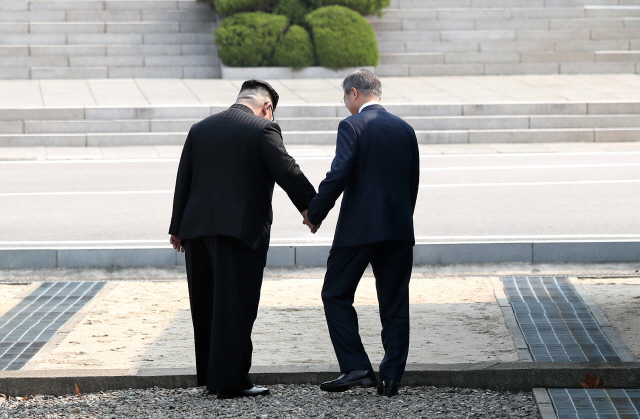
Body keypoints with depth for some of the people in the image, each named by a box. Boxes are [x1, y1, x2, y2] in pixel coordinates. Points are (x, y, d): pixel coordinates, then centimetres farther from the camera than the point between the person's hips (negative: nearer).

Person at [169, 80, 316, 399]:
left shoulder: (200, 129, 15)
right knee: (236, 304, -4)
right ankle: (230, 380, -5)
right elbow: (286, 171, -11)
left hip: (197, 228, 6)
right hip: (240, 228, -6)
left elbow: (183, 180, 15)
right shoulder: (262, 130, -3)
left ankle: (210, 374, 22)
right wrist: (310, 205, -3)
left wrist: (177, 228, 17)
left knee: (206, 303, 14)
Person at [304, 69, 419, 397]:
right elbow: (413, 181, 14)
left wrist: (314, 214, -6)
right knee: (394, 305, 8)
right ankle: (391, 377, 6)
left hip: (359, 228, -6)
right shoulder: (405, 129, 11)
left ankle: (356, 368, -3)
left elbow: (338, 175, -16)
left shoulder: (352, 126, -8)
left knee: (336, 295, 6)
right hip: (399, 229, 6)